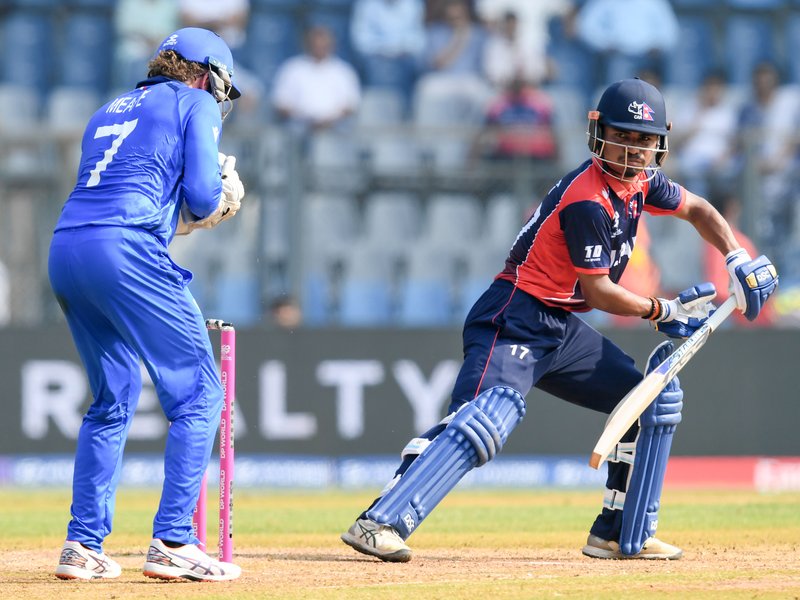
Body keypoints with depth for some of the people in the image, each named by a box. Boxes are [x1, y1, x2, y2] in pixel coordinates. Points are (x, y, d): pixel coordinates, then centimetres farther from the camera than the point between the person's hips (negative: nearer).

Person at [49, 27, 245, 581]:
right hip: (126, 252, -8)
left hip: (67, 248, 8)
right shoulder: (195, 104, 10)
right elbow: (201, 198, -2)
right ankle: (173, 543, -11)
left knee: (114, 400, 20)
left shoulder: (110, 112, 30)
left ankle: (83, 545, 13)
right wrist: (222, 201, 20)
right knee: (198, 394, -2)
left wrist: (191, 214, 29)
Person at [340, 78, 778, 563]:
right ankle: (380, 524, -44)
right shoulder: (587, 201, -19)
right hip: (515, 319, -10)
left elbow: (697, 209, 27)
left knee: (657, 403, 12)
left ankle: (623, 536, 17)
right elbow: (599, 290, -16)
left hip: (562, 330, 10)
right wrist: (666, 312, -4)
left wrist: (739, 260, 13)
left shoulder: (639, 182, 8)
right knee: (492, 414, -34)